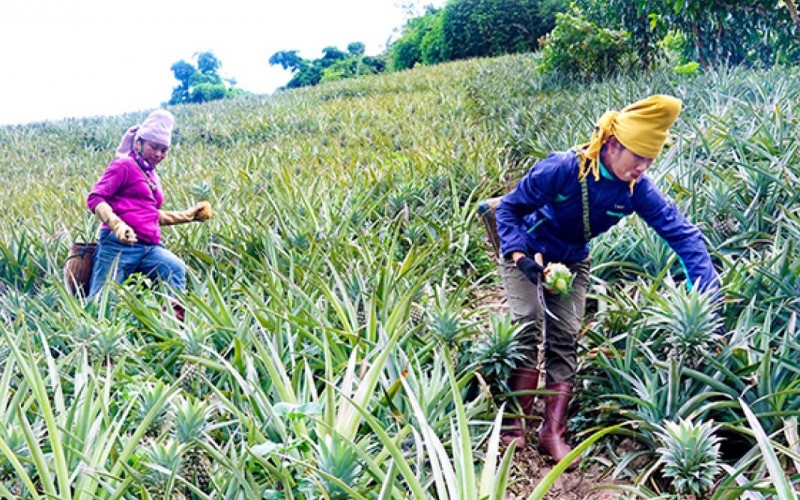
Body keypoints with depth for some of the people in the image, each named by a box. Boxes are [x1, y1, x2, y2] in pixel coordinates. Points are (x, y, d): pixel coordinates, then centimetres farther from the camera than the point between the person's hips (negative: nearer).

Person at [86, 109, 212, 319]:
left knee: (176, 269, -25)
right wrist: (117, 225, -26)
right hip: (119, 244, -6)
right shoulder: (124, 165, 1)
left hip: (149, 248, 6)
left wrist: (189, 215, 25)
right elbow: (94, 198, -9)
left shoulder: (152, 176, 24)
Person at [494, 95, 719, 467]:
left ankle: (553, 431, 2)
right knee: (530, 327, -19)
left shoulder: (636, 189, -22)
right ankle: (514, 422, -9)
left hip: (572, 263, 4)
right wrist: (519, 254, -35)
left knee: (565, 339, -4)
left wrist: (707, 294, -30)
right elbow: (509, 207, -20)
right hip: (526, 254, -4)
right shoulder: (562, 169, -32)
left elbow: (682, 233, -21)